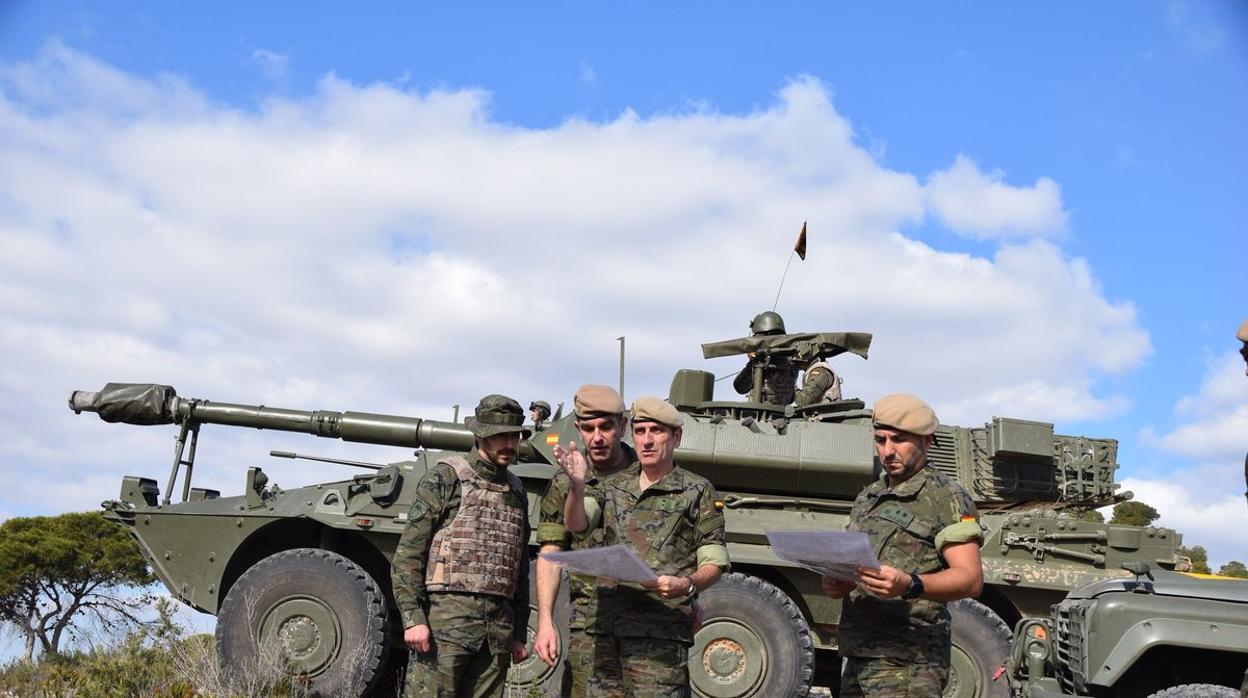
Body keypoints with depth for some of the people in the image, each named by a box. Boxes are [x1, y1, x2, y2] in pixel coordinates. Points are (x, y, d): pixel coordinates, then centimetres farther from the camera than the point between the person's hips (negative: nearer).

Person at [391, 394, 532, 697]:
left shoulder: (516, 492, 16)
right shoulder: (445, 479, -1)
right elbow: (407, 554, -6)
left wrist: (519, 633, 18)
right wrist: (412, 618, -14)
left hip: (498, 632, 5)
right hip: (445, 621, -5)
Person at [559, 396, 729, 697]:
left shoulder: (697, 491, 5)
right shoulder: (613, 486, 16)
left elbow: (714, 563, 2)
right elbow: (575, 524, 0)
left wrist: (687, 584, -19)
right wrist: (577, 485, -20)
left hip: (660, 635, -4)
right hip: (607, 630, 4)